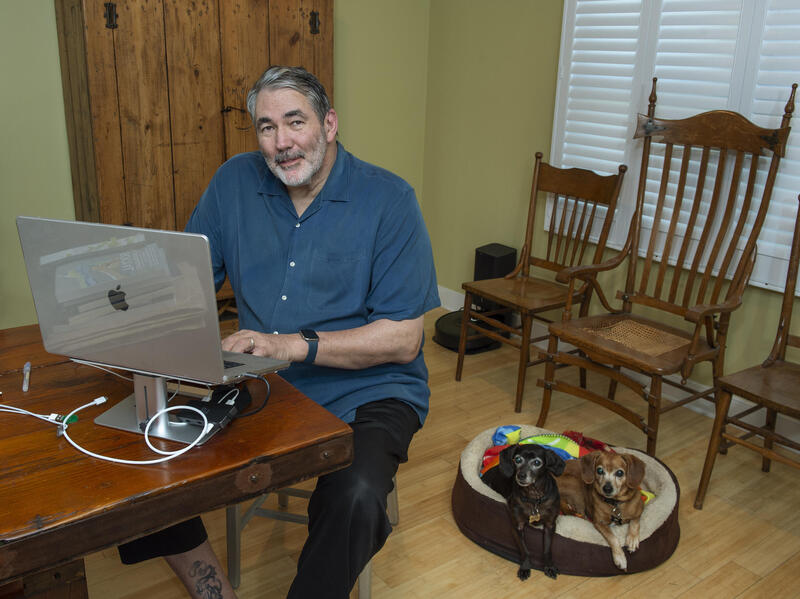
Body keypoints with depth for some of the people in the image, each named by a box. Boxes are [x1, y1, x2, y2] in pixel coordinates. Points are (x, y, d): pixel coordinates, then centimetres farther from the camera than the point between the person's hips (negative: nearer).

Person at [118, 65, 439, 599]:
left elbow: (402, 339, -12)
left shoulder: (388, 200, -9)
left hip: (363, 391, -4)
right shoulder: (235, 181, 4)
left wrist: (290, 346, -21)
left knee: (355, 498, -33)